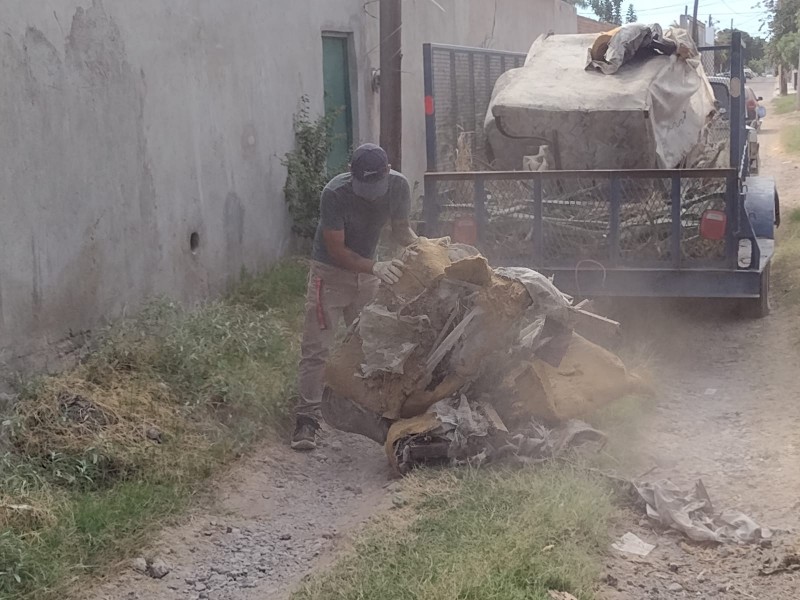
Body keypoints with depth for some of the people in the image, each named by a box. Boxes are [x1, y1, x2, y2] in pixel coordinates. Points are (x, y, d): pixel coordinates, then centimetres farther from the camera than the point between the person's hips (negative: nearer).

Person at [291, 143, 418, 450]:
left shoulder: (399, 186, -14)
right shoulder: (334, 194, -28)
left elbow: (400, 228, 2)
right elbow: (336, 249, -24)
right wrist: (376, 267, -36)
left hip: (367, 272, 5)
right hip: (330, 271, -4)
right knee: (317, 348, -9)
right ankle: (307, 419, -7)